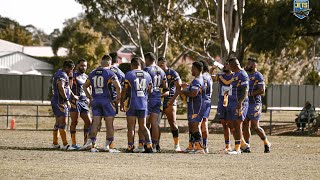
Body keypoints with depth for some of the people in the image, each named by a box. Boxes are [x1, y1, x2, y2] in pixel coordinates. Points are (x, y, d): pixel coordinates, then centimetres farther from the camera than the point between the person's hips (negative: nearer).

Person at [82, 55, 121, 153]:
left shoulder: (93, 73, 10)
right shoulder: (110, 73, -6)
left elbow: (85, 86, 17)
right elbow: (118, 87, -15)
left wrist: (90, 97, 21)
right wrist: (118, 99, -3)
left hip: (95, 100, 4)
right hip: (106, 100, -4)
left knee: (96, 122, 4)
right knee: (109, 123, 2)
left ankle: (92, 142, -5)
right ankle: (109, 145, 1)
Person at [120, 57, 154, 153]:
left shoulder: (129, 74, -6)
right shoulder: (147, 75, 7)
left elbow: (125, 91, -5)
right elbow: (150, 91, 14)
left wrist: (122, 103, 5)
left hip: (132, 104, -4)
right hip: (143, 104, 4)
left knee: (131, 127, 2)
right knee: (143, 126, 11)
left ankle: (130, 147, 1)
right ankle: (149, 144, -3)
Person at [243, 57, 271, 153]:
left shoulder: (258, 76, -11)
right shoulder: (246, 75, 16)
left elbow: (262, 90, -20)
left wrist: (249, 94, -21)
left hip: (254, 104, -8)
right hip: (246, 103, 8)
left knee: (255, 126, -7)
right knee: (245, 125, 4)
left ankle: (266, 143, 10)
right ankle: (246, 146, 7)